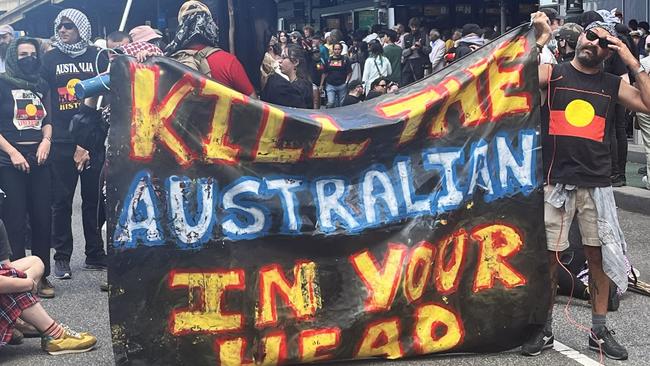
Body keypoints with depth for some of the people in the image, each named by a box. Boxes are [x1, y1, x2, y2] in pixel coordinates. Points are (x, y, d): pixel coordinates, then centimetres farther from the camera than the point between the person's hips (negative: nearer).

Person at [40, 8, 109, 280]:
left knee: (94, 199, 7)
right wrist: (49, 132, -2)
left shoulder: (98, 57, 6)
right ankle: (62, 257, 12)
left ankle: (95, 255, 17)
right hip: (62, 143, 0)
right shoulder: (49, 59, 7)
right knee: (62, 201, 3)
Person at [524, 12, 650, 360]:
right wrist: (538, 41, -18)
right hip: (555, 182, -2)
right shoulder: (552, 73, 3)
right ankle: (544, 330, 17)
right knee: (547, 257, 3)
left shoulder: (613, 85, 9)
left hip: (597, 184, 2)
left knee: (599, 256, 7)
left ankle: (599, 331, 21)